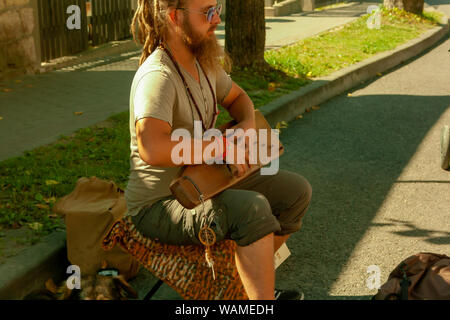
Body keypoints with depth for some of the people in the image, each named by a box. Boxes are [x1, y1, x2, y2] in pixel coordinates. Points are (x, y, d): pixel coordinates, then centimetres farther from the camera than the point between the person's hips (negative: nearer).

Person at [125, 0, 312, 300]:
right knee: (253, 208, -34)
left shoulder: (203, 61, 2)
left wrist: (248, 125, -3)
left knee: (296, 190, 7)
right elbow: (152, 148, -43)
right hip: (159, 205, -10)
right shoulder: (158, 76, -27)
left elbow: (236, 97, 21)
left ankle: (256, 280, 21)